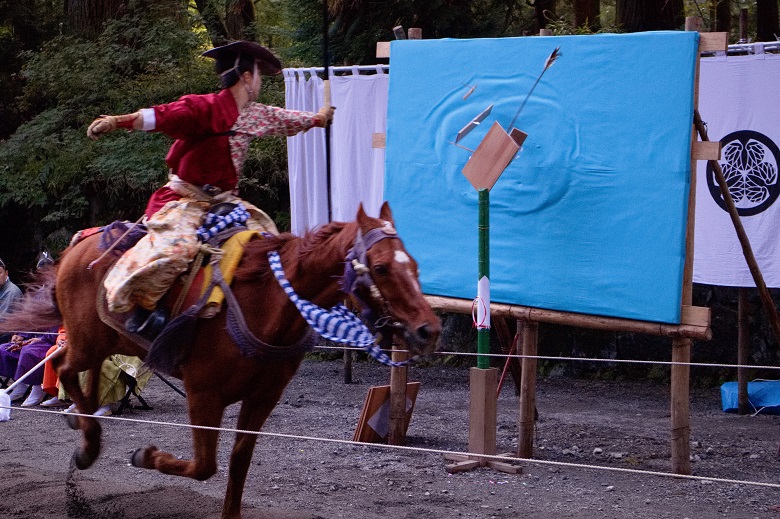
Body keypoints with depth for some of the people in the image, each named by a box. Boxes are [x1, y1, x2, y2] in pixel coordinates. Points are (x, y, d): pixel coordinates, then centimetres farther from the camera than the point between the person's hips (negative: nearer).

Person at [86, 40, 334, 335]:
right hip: (184, 198, -9)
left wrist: (318, 119, 49)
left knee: (265, 233, 4)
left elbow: (286, 119, 31)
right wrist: (117, 121, -43)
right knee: (176, 247, -30)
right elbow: (160, 117, -29)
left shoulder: (255, 116, 11)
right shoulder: (204, 108, -16)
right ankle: (143, 306, -13)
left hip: (223, 200, 9)